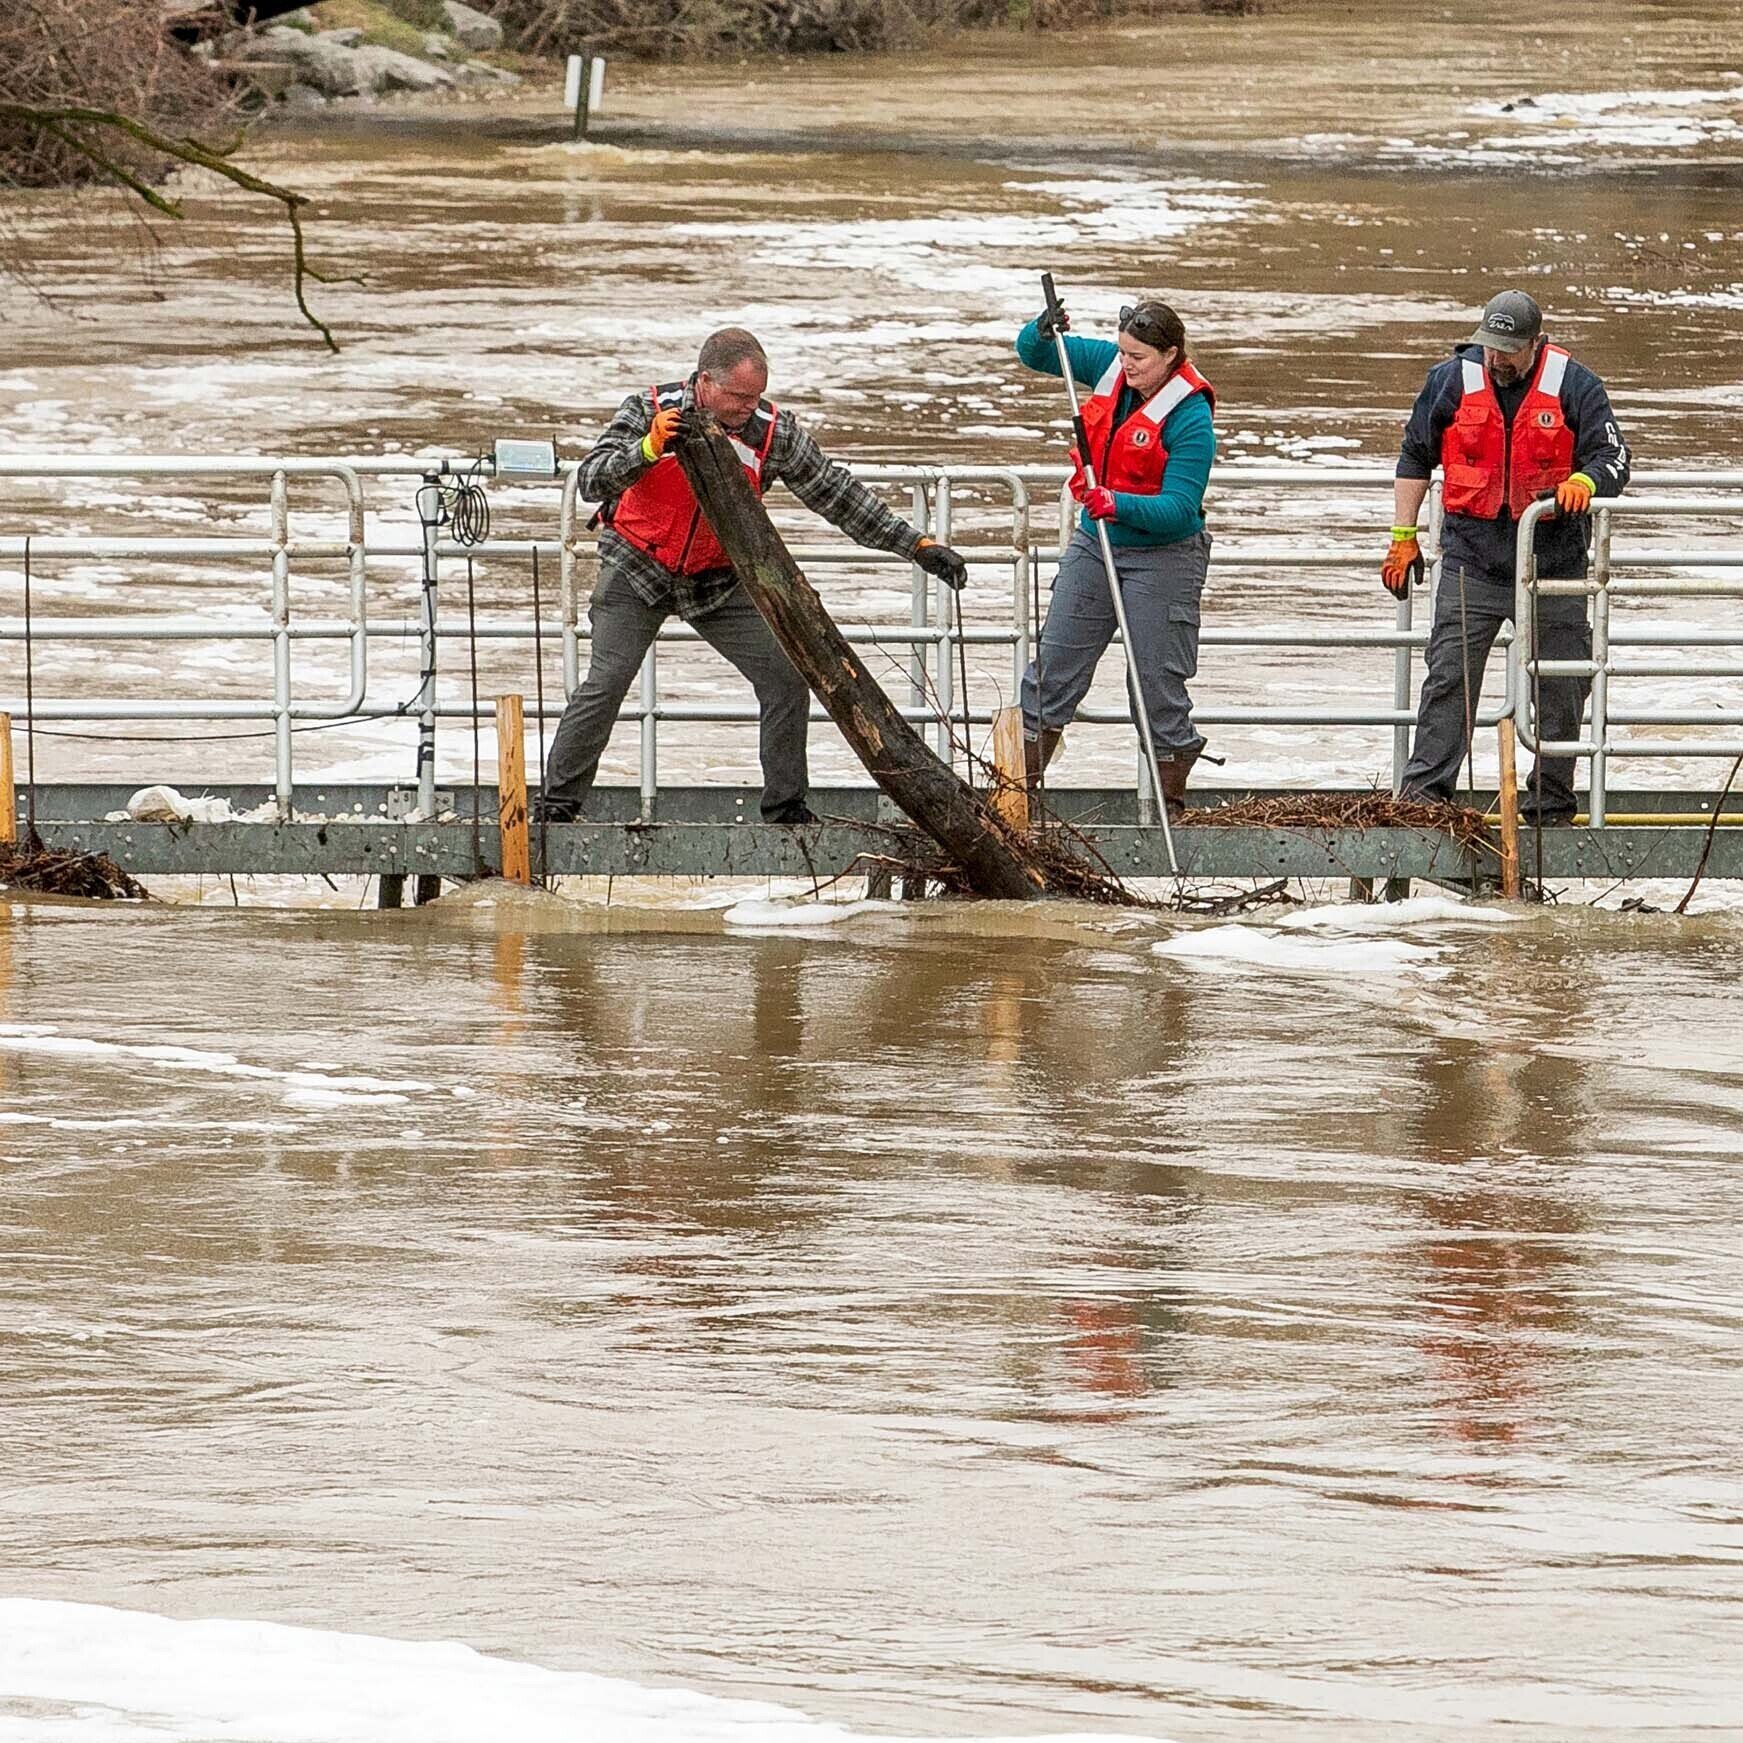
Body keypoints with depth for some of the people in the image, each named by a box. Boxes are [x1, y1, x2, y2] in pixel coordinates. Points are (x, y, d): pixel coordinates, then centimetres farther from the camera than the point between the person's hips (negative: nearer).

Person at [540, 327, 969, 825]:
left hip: (719, 580, 3)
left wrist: (916, 546, -6)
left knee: (787, 678, -5)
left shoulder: (773, 432, -13)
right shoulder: (649, 411, -18)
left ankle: (786, 806, 8)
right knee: (607, 681, -17)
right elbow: (593, 482, -25)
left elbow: (835, 494, -5)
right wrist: (648, 449, -43)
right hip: (639, 572, -3)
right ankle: (557, 804, -7)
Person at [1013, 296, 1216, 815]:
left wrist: (1119, 504, -41)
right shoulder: (1109, 366, -2)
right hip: (1094, 543, 7)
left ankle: (1170, 804, 10)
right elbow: (1034, 353, 8)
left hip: (1162, 555, -7)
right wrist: (1043, 331, -15)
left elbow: (1179, 509, -26)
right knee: (1054, 667, 7)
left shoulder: (1190, 417, -22)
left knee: (1158, 685, 0)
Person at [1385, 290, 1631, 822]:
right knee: (1448, 680, -7)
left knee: (1560, 689, 3)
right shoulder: (1451, 380, 3)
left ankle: (1551, 806, 12)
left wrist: (1583, 482, -26)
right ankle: (1423, 791, -8)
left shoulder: (1575, 387, -3)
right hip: (1471, 562, 0)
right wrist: (1403, 536, 11)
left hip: (1553, 558, 0)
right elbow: (1415, 457, 13)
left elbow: (1612, 458, -3)